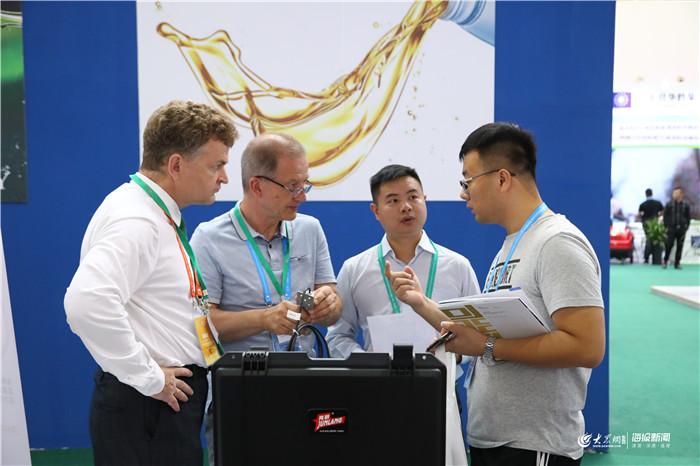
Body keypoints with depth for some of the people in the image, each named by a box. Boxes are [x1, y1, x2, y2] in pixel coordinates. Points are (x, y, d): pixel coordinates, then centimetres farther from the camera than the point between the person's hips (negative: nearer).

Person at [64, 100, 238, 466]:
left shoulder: (158, 215, 11)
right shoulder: (136, 221, -20)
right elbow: (87, 303, -33)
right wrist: (148, 377, -24)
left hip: (170, 399, 9)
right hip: (146, 406, -9)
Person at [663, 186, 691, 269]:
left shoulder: (686, 205, 5)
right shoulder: (669, 204, 1)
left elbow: (688, 217, 10)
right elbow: (665, 216, 4)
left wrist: (686, 227, 2)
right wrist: (666, 226, -2)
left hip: (681, 229, 1)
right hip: (671, 229, -1)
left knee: (679, 247, 3)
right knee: (669, 245, -5)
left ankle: (677, 263, 10)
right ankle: (665, 261, 7)